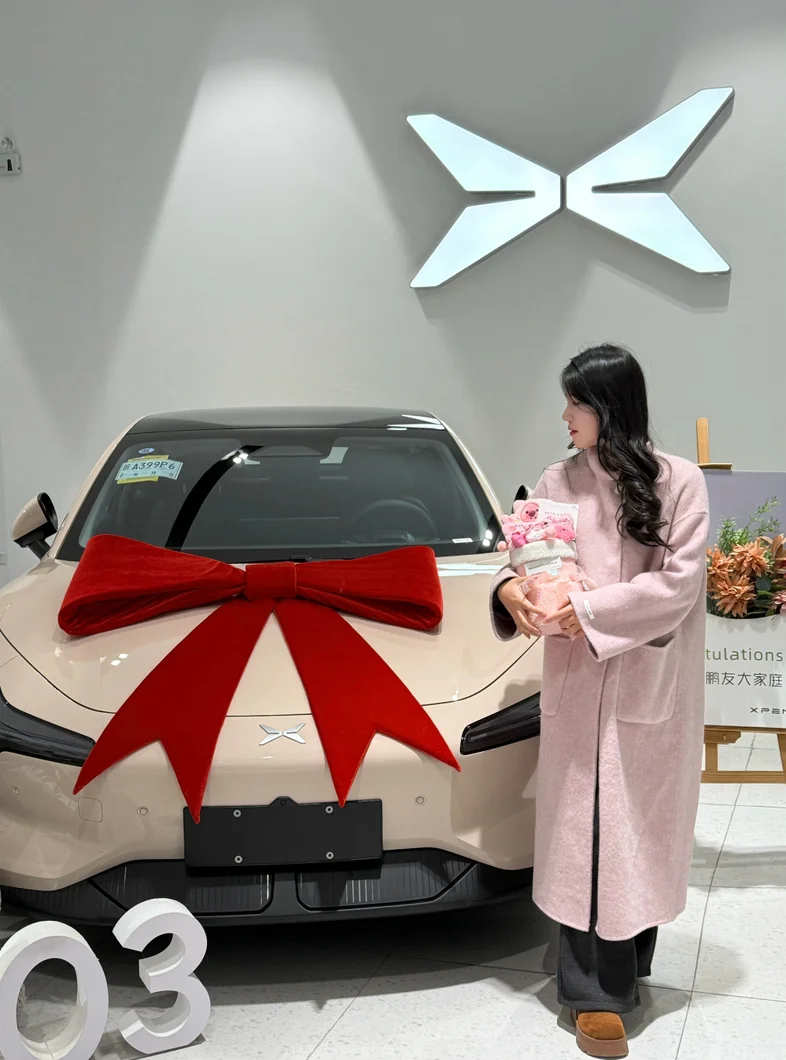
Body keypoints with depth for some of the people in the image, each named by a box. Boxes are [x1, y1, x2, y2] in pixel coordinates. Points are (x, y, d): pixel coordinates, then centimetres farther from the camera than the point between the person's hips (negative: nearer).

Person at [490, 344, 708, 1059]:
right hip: (578, 684, 2)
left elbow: (679, 581, -12)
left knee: (641, 827, 9)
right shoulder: (559, 482, 3)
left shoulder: (680, 483, -5)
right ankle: (597, 993, 10)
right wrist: (511, 588, -18)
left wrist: (587, 612, -17)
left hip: (652, 685, -1)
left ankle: (624, 968, 27)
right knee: (584, 832, 2)